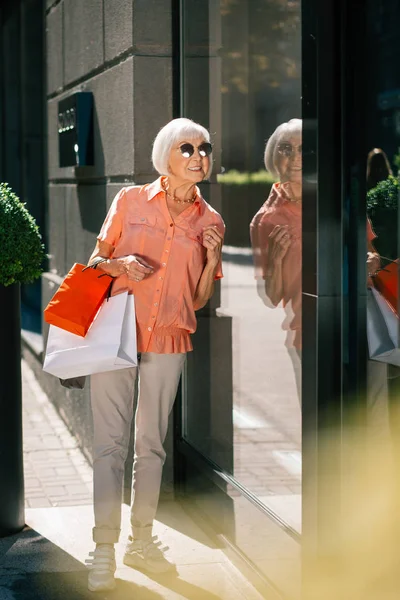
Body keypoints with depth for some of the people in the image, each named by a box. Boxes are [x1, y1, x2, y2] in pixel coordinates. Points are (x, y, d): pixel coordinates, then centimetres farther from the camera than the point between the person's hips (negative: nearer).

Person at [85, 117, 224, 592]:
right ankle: (104, 549, 0)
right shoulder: (130, 201, 0)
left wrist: (213, 259, -8)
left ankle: (141, 541, 19)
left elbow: (199, 299, 8)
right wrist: (119, 264, -14)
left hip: (168, 340, 2)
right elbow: (96, 260, 6)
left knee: (152, 443, 8)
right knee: (110, 441, -5)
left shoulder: (210, 222, 6)